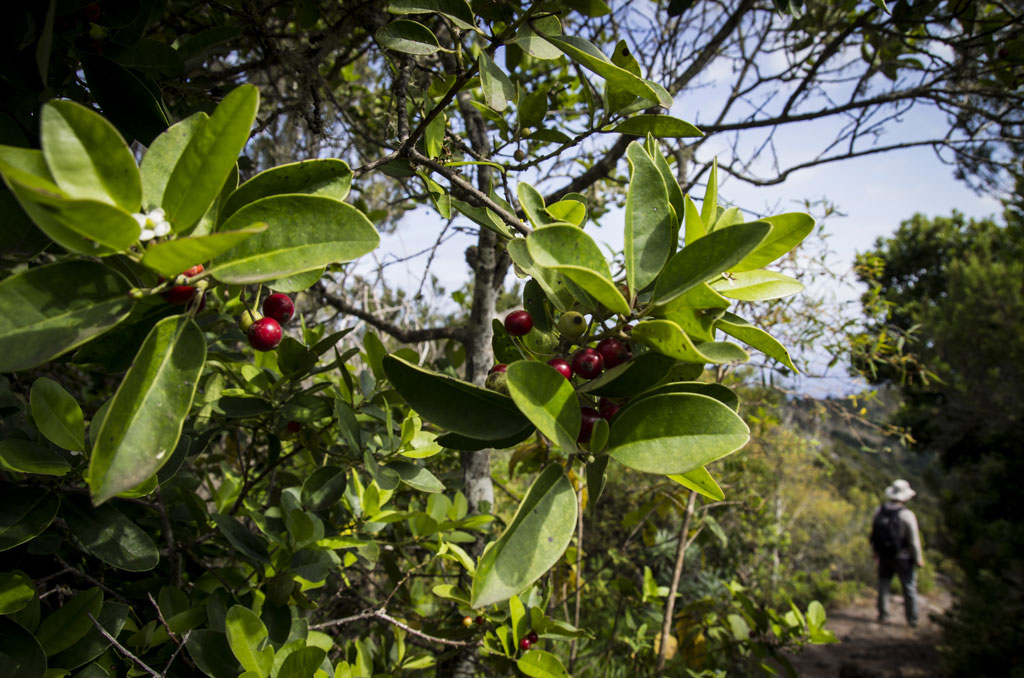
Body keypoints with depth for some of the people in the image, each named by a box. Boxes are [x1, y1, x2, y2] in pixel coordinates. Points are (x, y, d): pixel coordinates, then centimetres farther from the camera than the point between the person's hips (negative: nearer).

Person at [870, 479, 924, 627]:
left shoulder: (879, 511, -4)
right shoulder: (907, 515, -20)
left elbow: (873, 533, 6)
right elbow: (914, 540, -16)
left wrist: (876, 552, 19)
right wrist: (918, 559, -3)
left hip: (884, 555, 4)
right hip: (902, 557, -4)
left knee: (883, 584, 16)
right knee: (909, 587, 11)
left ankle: (883, 615, 21)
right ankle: (912, 619, 18)